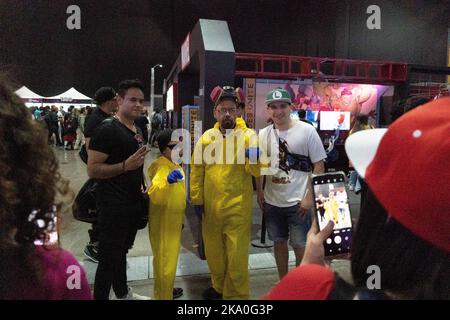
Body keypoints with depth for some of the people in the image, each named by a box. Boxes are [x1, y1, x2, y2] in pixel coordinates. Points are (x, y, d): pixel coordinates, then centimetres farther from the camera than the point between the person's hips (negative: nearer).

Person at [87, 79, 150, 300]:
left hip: (133, 204, 9)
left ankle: (123, 293, 40)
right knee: (109, 258, 2)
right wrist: (125, 166, -27)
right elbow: (92, 170, -19)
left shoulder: (138, 131, 11)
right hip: (113, 206, -8)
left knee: (121, 252, 23)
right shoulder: (107, 130, -15)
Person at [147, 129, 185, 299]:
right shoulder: (161, 166, -22)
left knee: (170, 259, 24)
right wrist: (167, 181, -55)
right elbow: (154, 195, -38)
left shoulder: (175, 164, 6)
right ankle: (163, 296, 20)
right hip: (162, 223, -9)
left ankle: (167, 290, 43)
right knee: (164, 262, 3)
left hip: (174, 222, 9)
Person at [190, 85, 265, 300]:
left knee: (237, 254, 6)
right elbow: (196, 171, 7)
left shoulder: (248, 135, -5)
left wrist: (253, 160, -32)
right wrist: (197, 200, 6)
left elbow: (257, 171, -11)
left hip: (238, 208, -3)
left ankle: (236, 294, 28)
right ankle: (219, 286, 44)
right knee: (213, 250, 20)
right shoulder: (206, 137, 3)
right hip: (210, 207, 4)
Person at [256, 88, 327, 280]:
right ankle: (282, 280, 37)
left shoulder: (307, 131, -9)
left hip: (298, 202, -4)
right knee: (279, 242, 18)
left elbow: (319, 165, -8)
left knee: (300, 246, 7)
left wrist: (310, 197, -13)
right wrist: (259, 192, 8)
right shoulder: (263, 134, 2)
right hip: (272, 201, 4)